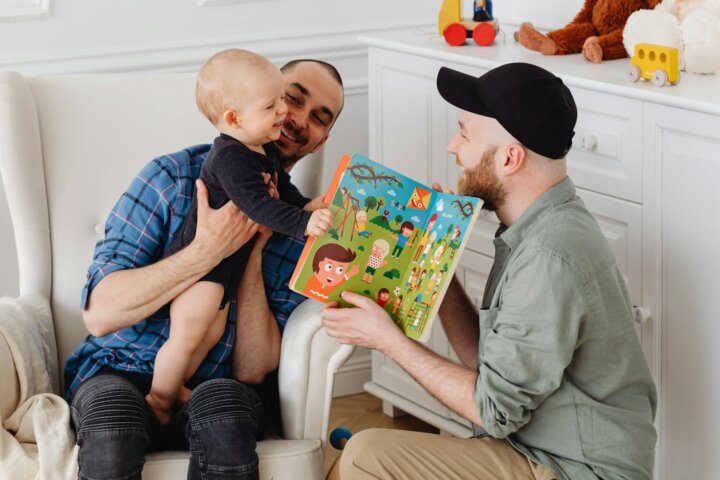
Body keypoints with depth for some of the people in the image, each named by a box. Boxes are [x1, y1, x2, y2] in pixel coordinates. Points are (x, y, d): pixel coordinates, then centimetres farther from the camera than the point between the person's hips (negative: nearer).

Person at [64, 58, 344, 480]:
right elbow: (99, 313, -15)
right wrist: (208, 251, -25)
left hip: (217, 387, 2)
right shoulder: (173, 176, -5)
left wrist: (253, 255, -16)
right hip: (122, 373, -2)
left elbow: (253, 371, -6)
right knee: (113, 417, -36)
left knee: (225, 405, -34)